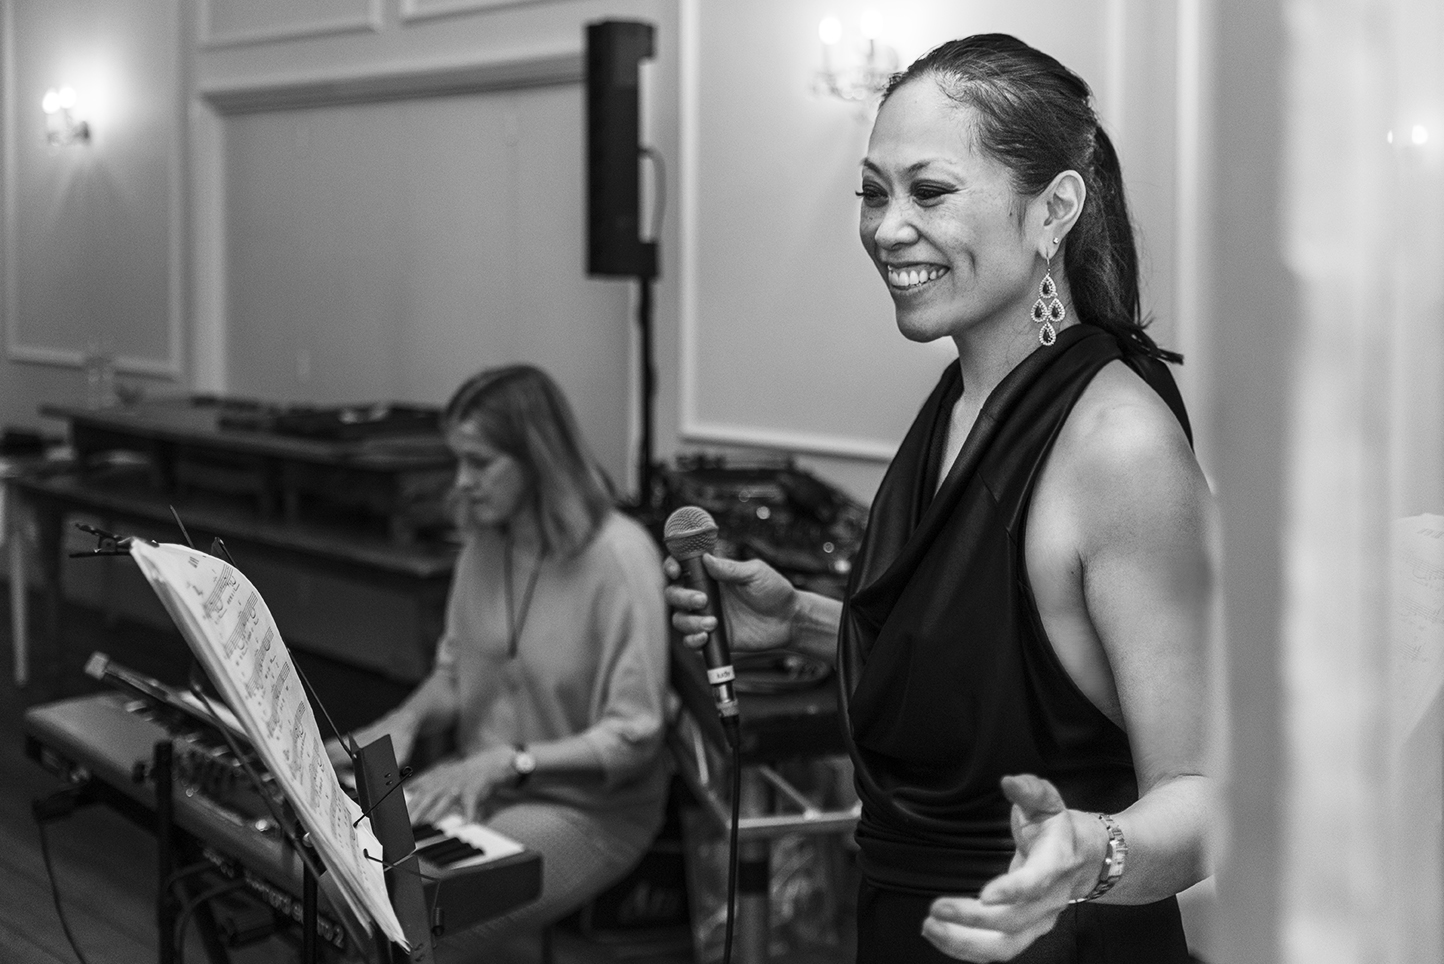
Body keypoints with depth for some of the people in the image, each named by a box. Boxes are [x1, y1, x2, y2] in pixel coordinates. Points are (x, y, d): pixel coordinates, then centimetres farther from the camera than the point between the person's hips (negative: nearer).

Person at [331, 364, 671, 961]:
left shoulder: (618, 556, -20)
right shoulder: (484, 544, 2)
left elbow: (633, 739, -20)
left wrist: (507, 761, -28)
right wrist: (408, 717, -6)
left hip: (590, 807, -6)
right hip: (482, 785, 6)